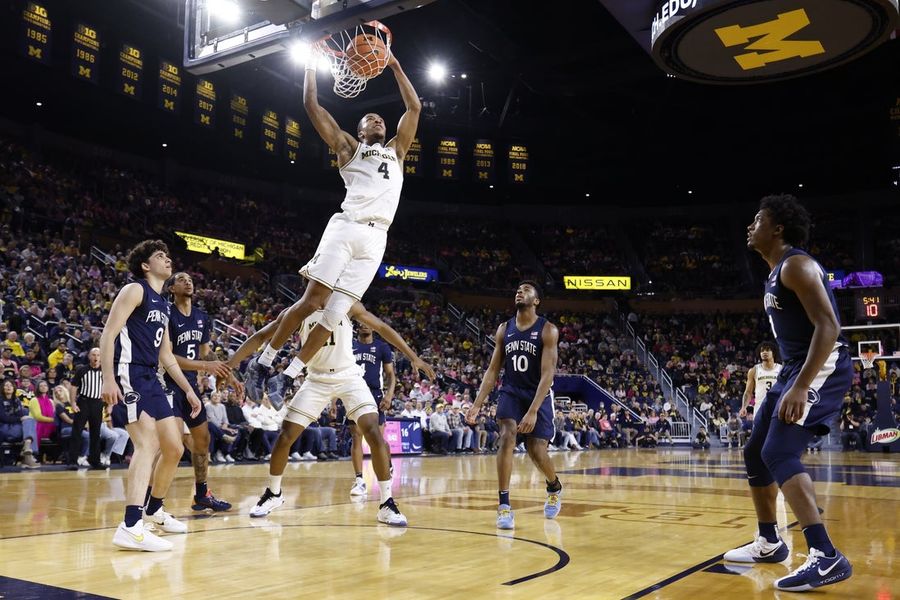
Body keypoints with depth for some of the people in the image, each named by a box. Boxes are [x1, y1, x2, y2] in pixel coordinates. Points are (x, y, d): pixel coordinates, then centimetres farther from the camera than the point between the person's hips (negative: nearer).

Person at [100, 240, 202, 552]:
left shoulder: (163, 306, 22)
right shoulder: (134, 290, -3)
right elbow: (108, 334, -13)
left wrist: (188, 390, 21)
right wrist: (108, 378, -24)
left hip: (151, 380, 9)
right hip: (129, 375, -9)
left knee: (174, 448, 11)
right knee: (148, 444, -23)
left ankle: (154, 510, 31)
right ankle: (131, 527, -29)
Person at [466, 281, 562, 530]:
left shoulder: (548, 330, -13)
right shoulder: (504, 329, 1)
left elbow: (547, 373, -20)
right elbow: (492, 370, 4)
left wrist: (533, 411, -30)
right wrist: (477, 404, -4)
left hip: (538, 395, -2)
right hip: (510, 392, 3)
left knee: (537, 452, -2)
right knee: (506, 438, -21)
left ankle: (554, 487, 33)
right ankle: (504, 505, -17)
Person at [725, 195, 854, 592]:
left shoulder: (796, 265, -13)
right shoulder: (776, 273, 18)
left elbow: (828, 326, -23)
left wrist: (801, 386, -30)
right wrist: (791, 381, 25)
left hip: (823, 367, -11)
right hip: (796, 367, 11)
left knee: (779, 453, -22)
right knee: (755, 453, 13)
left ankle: (826, 558, -22)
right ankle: (769, 543, 26)